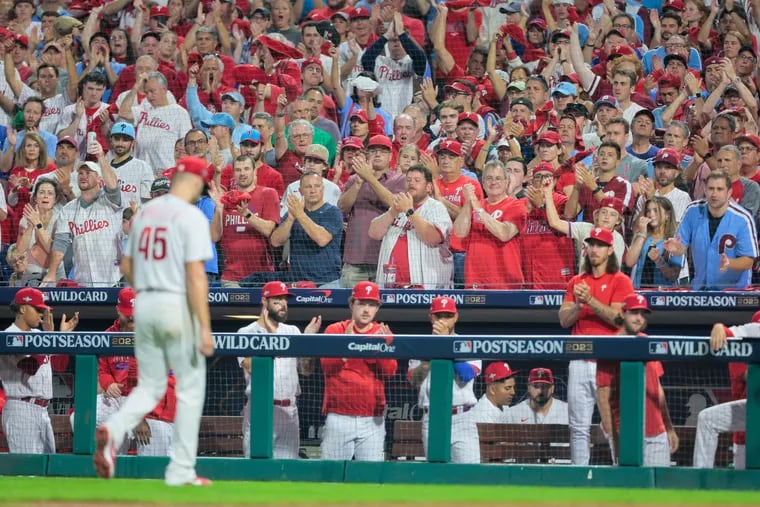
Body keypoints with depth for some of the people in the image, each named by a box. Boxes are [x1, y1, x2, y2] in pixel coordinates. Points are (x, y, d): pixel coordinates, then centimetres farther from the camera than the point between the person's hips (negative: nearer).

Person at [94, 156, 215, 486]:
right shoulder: (191, 217, -11)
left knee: (150, 387, 13)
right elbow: (195, 275, -18)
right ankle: (181, 471, 4)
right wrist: (204, 327, -18)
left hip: (144, 305, 6)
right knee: (190, 387, 6)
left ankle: (114, 430, -17)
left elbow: (126, 267, 17)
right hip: (177, 305, -6)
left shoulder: (145, 213, 10)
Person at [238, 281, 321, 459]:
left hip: (289, 411, 5)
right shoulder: (247, 333, 0)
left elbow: (306, 370, 12)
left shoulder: (292, 332, 16)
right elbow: (252, 366, -15)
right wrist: (271, 336, -17)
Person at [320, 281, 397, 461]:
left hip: (372, 420, 1)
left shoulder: (383, 334, 10)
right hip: (339, 418, -1)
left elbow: (390, 371, -1)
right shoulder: (334, 330, 5)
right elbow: (327, 367, -6)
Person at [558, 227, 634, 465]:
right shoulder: (577, 282, 16)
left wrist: (590, 300, -18)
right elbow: (564, 320, 8)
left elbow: (617, 318, -11)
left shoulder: (620, 281, 2)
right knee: (579, 427, 3)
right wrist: (578, 303, -10)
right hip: (580, 362, 5)